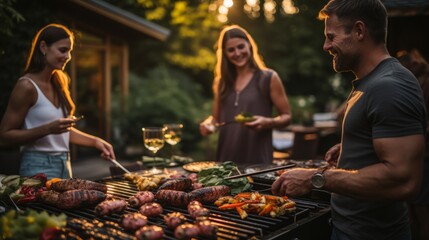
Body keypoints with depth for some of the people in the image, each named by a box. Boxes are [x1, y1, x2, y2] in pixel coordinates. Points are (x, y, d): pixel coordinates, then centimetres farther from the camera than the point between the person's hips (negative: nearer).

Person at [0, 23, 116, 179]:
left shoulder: (58, 84, 9)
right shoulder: (27, 86, -13)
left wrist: (95, 141, 4)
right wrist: (48, 128, -23)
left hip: (64, 165, 7)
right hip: (39, 167, -7)